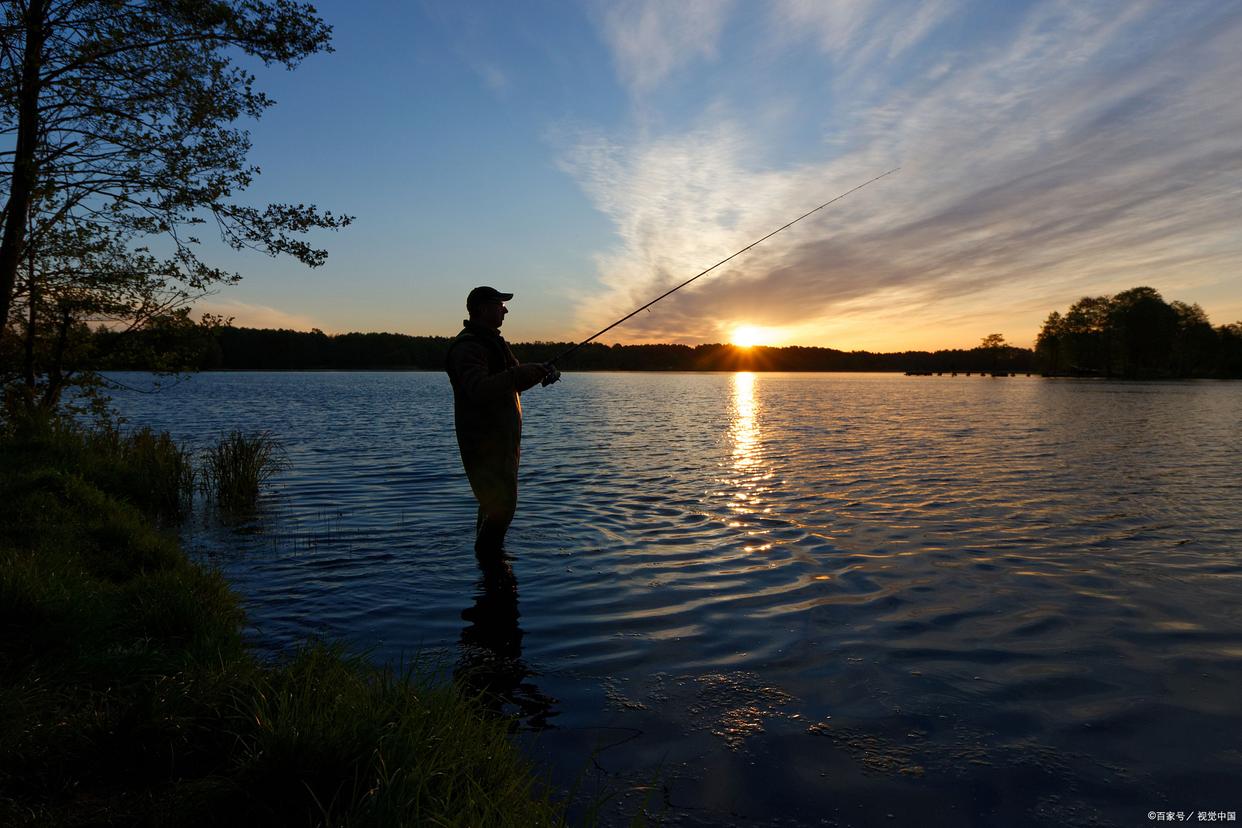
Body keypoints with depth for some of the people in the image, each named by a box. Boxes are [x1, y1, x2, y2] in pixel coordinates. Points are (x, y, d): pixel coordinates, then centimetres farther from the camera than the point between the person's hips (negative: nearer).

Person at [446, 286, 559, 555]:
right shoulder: (467, 347, -17)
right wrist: (517, 374, -41)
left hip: (503, 439, 10)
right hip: (484, 441, -10)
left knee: (495, 502, 19)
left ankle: (488, 551, 32)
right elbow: (478, 389, -33)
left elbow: (514, 384, 21)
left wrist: (539, 373, 2)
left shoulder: (494, 342, 17)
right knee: (502, 505, -10)